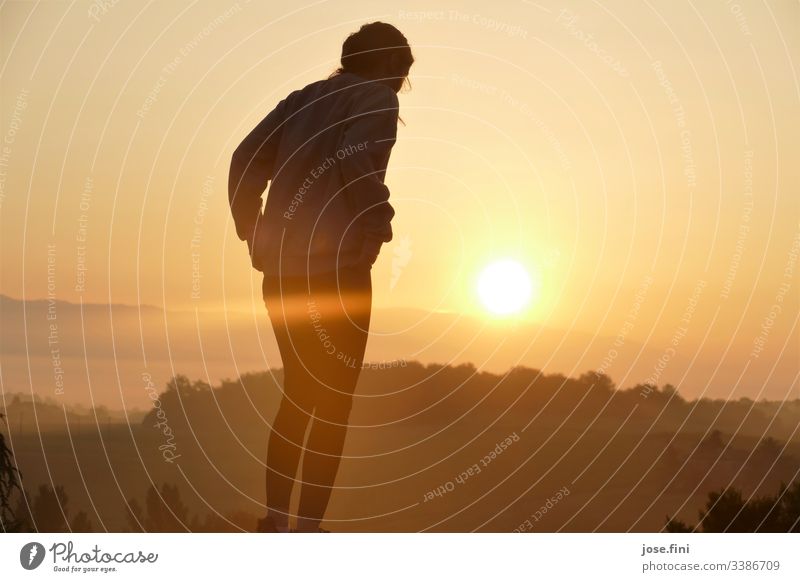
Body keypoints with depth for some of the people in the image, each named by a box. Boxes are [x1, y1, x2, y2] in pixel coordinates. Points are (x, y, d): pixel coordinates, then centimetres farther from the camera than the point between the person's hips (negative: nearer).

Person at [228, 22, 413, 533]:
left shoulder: (305, 98, 18)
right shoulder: (378, 98, -1)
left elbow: (246, 161, 10)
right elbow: (355, 158, -21)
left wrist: (253, 233, 14)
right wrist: (380, 223, -9)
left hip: (282, 272, 7)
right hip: (337, 269, -6)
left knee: (299, 393, 17)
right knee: (335, 401, 1)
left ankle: (275, 520, 18)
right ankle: (309, 527, -2)